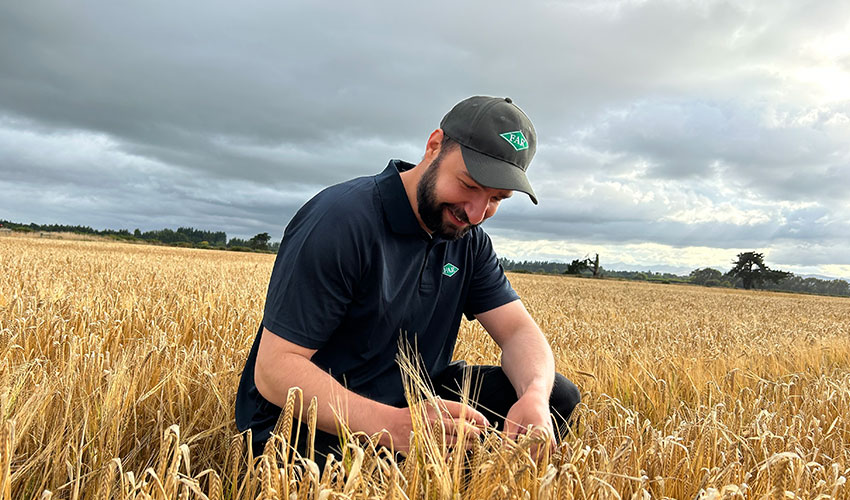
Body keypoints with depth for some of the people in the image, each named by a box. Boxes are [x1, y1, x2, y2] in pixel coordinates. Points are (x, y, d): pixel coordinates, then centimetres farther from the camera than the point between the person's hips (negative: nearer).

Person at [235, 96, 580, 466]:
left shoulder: (469, 240, 2)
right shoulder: (341, 220, -23)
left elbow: (518, 329, -2)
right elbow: (274, 367, -25)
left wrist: (535, 395, -26)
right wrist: (391, 424, -40)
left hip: (409, 401, 7)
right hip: (311, 428, -6)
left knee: (557, 393, -4)